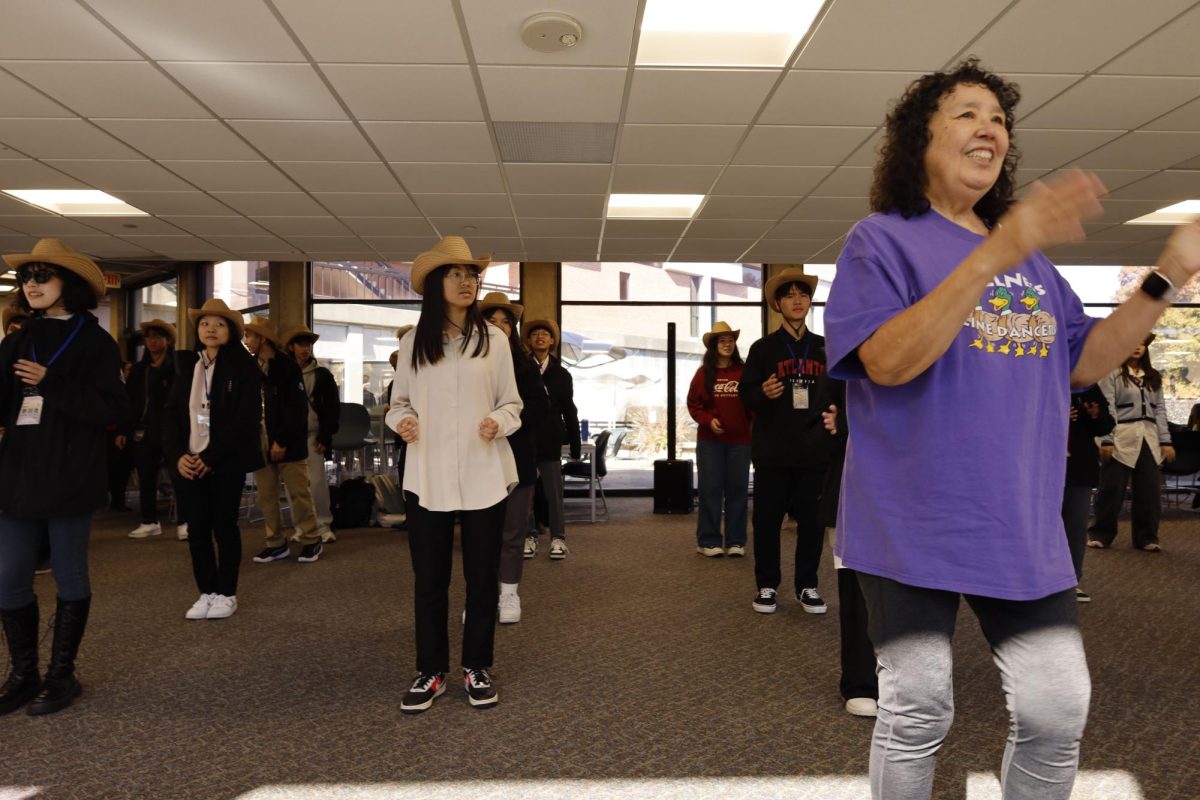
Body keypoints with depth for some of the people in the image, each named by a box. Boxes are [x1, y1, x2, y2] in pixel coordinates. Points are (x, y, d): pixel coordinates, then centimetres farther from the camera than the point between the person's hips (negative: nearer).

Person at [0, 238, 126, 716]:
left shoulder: (94, 342, -4)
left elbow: (112, 409, -14)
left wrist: (50, 384, -17)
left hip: (69, 481, -5)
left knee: (69, 577, 7)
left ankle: (62, 675, 21)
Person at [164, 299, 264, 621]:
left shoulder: (244, 367, -5)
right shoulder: (187, 366, 12)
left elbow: (246, 419, -13)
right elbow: (172, 413, 8)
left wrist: (210, 457, -16)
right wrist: (178, 455, -8)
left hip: (226, 462, -4)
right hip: (189, 462, 5)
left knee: (224, 526, 3)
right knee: (197, 527, 6)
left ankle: (226, 594, 14)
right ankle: (206, 592, 18)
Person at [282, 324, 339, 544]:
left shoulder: (322, 375, 4)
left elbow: (333, 408, 2)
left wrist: (325, 437, -4)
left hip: (313, 436, -2)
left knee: (317, 482, -6)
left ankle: (324, 526, 4)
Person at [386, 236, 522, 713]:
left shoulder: (494, 340, 1)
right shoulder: (413, 343, 4)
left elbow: (511, 404, 4)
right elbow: (398, 402, 10)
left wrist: (497, 422, -16)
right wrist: (402, 420, -12)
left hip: (484, 475, 0)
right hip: (428, 476, 1)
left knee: (482, 577, 9)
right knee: (428, 579, 8)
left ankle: (477, 668, 25)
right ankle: (430, 672, 24)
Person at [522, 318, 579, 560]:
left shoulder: (561, 374, 6)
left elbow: (569, 411, 7)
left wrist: (575, 444, 3)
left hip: (549, 441, 0)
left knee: (553, 493, 2)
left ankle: (558, 537, 9)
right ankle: (529, 536, 15)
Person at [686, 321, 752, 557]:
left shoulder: (744, 372, 0)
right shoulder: (703, 373, 1)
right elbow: (693, 404, 3)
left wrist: (754, 422, -17)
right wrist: (708, 420, -12)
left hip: (740, 440, 0)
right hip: (709, 440, 0)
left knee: (737, 489, 6)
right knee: (710, 489, 4)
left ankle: (736, 541, 16)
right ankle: (708, 541, 12)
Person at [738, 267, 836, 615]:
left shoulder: (826, 348, 13)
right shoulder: (763, 348, 5)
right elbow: (744, 392, 2)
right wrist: (762, 393, -18)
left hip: (815, 450, 2)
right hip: (773, 451, -2)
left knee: (813, 520, 6)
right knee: (767, 519, 3)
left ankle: (807, 586, 21)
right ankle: (766, 585, 16)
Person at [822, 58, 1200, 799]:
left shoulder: (1031, 252, 15)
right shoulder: (882, 239, -5)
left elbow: (1084, 363, 15)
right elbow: (887, 361, -21)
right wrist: (996, 255, -28)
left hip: (1022, 526, 6)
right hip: (913, 528, -5)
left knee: (1059, 713, 8)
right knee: (917, 716, 3)